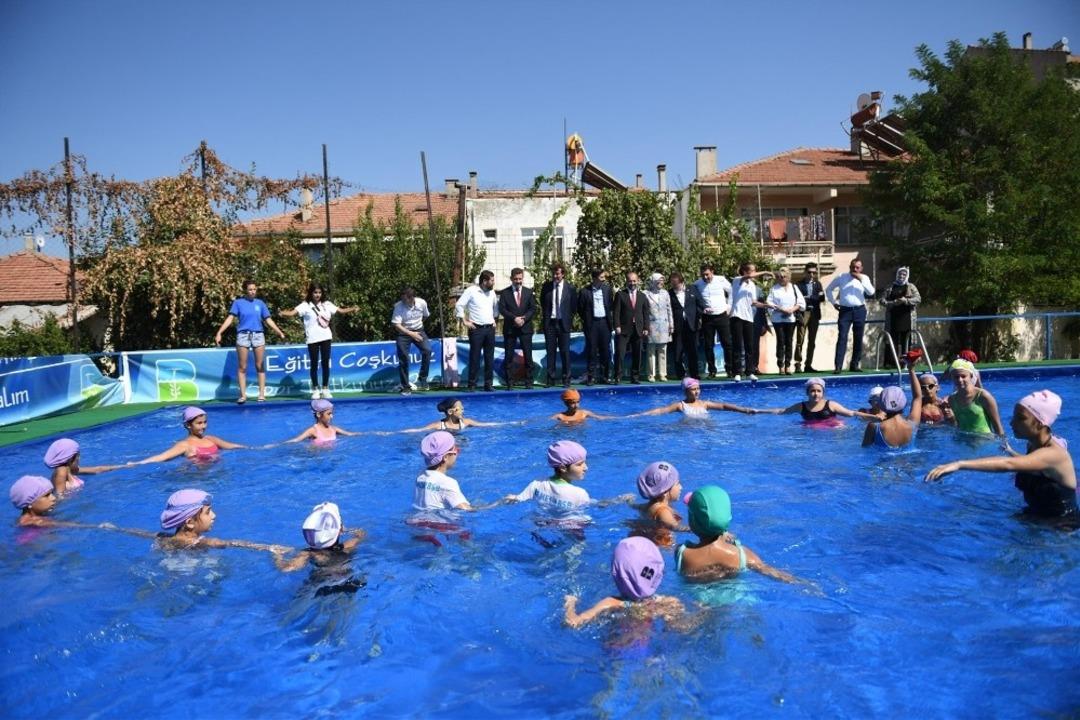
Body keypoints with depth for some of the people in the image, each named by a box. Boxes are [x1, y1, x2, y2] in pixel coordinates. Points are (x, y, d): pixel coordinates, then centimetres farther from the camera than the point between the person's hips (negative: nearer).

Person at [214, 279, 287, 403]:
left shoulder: (260, 303, 9)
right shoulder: (238, 302, 3)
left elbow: (268, 320, 10)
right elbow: (229, 318, -4)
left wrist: (279, 332, 2)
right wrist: (219, 333, -13)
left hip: (258, 335, 1)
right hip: (243, 336, -1)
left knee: (260, 366, 3)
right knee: (242, 367, 2)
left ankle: (262, 394, 7)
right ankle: (243, 395, 8)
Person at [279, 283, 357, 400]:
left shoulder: (327, 304, 8)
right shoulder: (305, 305, -3)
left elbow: (341, 310, 10)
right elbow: (293, 313, -15)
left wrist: (352, 309, -6)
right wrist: (283, 313, -34)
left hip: (325, 337, 3)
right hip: (312, 339, -3)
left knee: (325, 363, 4)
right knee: (314, 364, 2)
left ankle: (325, 389, 13)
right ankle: (315, 390, 12)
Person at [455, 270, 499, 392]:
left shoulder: (492, 292, 10)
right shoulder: (471, 290, -7)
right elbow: (459, 305, -6)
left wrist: (494, 319, 10)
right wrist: (465, 321, -8)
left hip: (490, 328, 5)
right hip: (476, 329, -5)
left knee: (490, 358, 7)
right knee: (474, 358, -2)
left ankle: (489, 384, 14)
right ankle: (472, 385, 4)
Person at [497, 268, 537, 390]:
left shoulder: (529, 292, 9)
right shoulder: (504, 293, 4)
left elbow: (533, 309, 4)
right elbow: (501, 309, -4)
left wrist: (524, 318, -11)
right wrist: (514, 318, -16)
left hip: (526, 328, 1)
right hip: (509, 328, -1)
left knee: (528, 356, 0)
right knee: (508, 357, 0)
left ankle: (529, 382, 7)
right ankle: (510, 383, 5)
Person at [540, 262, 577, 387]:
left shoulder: (570, 288, -1)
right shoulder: (546, 286, 3)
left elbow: (574, 306, 5)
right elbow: (542, 303, 15)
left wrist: (570, 321, 3)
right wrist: (545, 315, 9)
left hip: (564, 323, -2)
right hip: (549, 323, 2)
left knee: (565, 352, 2)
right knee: (550, 351, 5)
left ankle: (566, 380, 9)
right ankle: (550, 379, 11)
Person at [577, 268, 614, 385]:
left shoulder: (607, 289, 5)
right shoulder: (585, 291, -3)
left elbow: (610, 305, 13)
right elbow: (580, 308, 4)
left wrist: (609, 319, 8)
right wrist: (585, 320, 6)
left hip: (604, 322, 2)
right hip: (591, 323, -2)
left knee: (605, 350, 4)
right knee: (591, 350, 2)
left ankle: (604, 376, 12)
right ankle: (591, 377, 8)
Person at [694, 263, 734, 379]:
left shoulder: (721, 280, -5)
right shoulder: (698, 284, -2)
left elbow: (731, 292, 9)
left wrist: (729, 306, 4)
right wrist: (701, 308, -2)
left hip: (722, 316, -1)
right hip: (707, 317, 1)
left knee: (727, 343, -1)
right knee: (708, 346, 3)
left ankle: (730, 369, 7)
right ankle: (712, 370, 12)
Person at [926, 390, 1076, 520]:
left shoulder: (1054, 454, -27)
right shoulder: (1034, 445, 0)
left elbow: (1008, 464, -46)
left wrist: (959, 464, -55)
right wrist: (1010, 452, 15)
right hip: (1037, 517, 8)